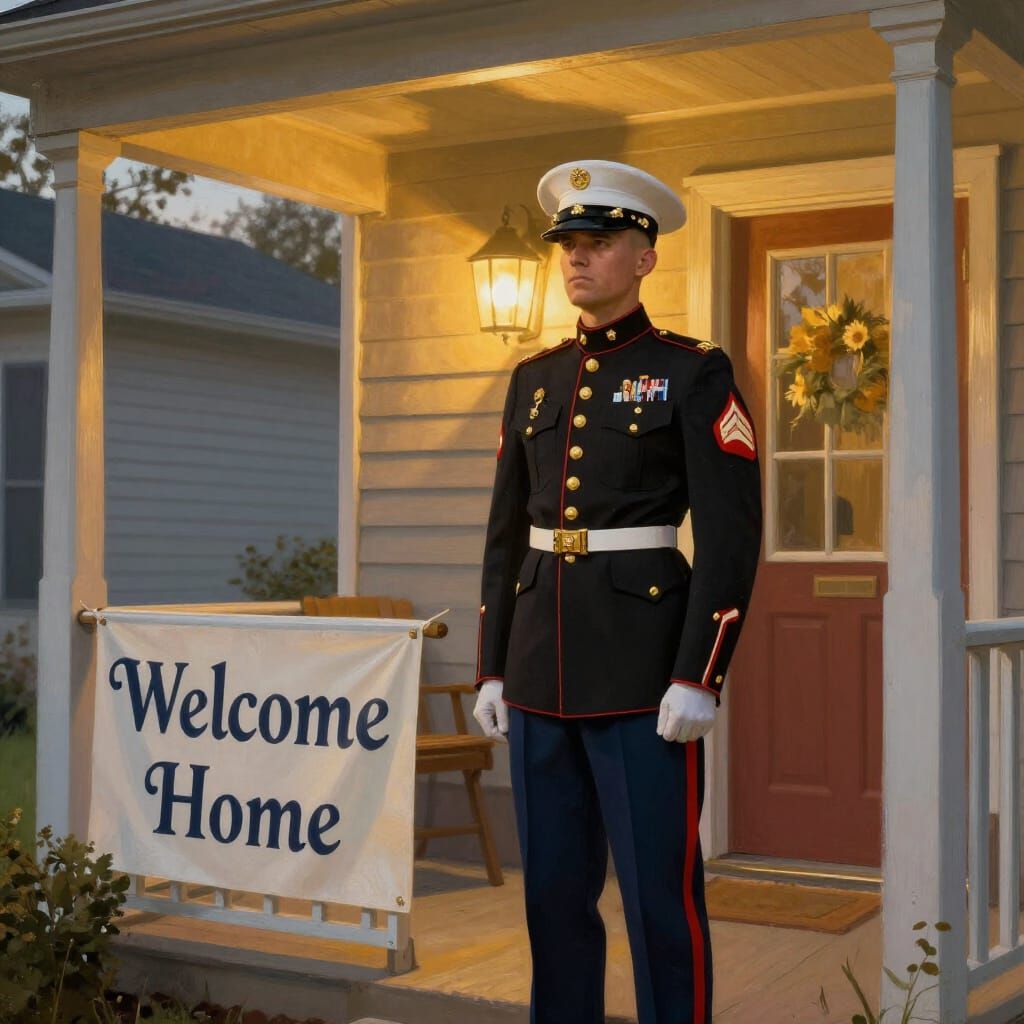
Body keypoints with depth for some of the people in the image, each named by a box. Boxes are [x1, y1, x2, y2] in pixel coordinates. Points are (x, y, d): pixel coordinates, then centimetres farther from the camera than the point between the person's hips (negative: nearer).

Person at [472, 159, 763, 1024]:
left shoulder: (695, 372, -4)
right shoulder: (536, 378, 13)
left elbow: (732, 534, -10)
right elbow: (507, 533, 15)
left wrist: (699, 679, -17)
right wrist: (493, 669, 10)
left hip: (645, 666, -6)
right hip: (543, 667, 6)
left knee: (660, 890, 0)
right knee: (555, 887, 11)